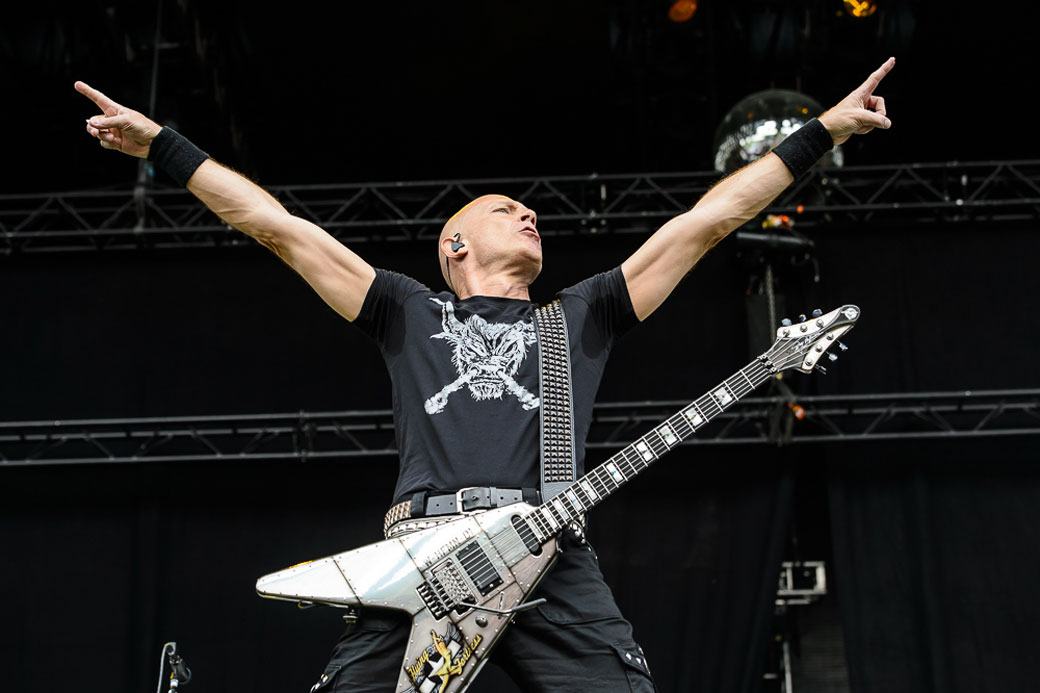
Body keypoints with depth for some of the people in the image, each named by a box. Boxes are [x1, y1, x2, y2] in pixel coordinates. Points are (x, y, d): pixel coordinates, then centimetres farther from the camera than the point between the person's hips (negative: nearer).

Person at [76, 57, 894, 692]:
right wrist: (161, 144, 24)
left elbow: (706, 220, 26)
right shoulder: (410, 311, 25)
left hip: (551, 560, 1)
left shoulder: (581, 314, 28)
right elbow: (275, 223, 24)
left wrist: (826, 131, 26)